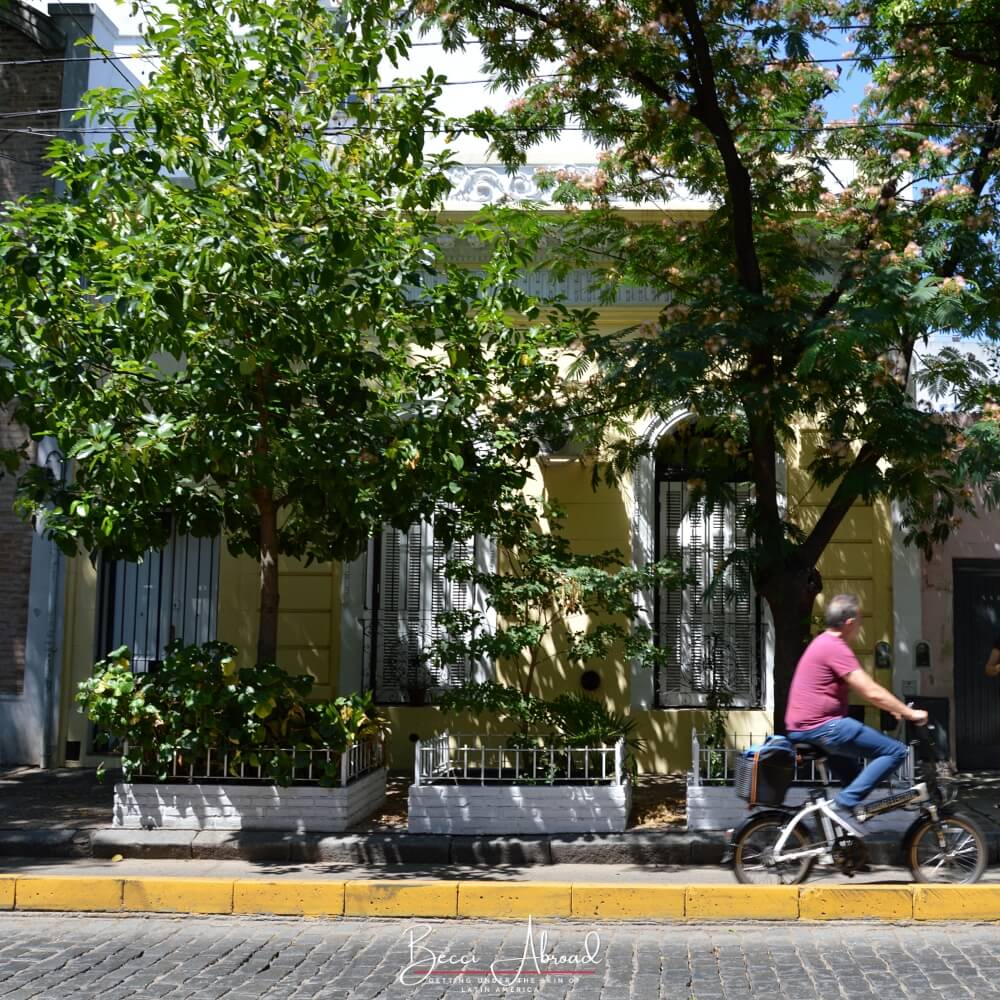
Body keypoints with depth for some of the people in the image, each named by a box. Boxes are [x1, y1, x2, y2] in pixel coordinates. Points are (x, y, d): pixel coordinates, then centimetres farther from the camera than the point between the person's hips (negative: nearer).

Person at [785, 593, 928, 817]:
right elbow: (872, 693, -18)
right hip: (821, 727, -11)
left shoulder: (823, 643, 16)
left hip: (801, 728, 11)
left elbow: (862, 689, 24)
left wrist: (897, 710, 22)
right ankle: (849, 800, -13)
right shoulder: (835, 648, -16)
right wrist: (910, 713, -8)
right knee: (895, 752, -10)